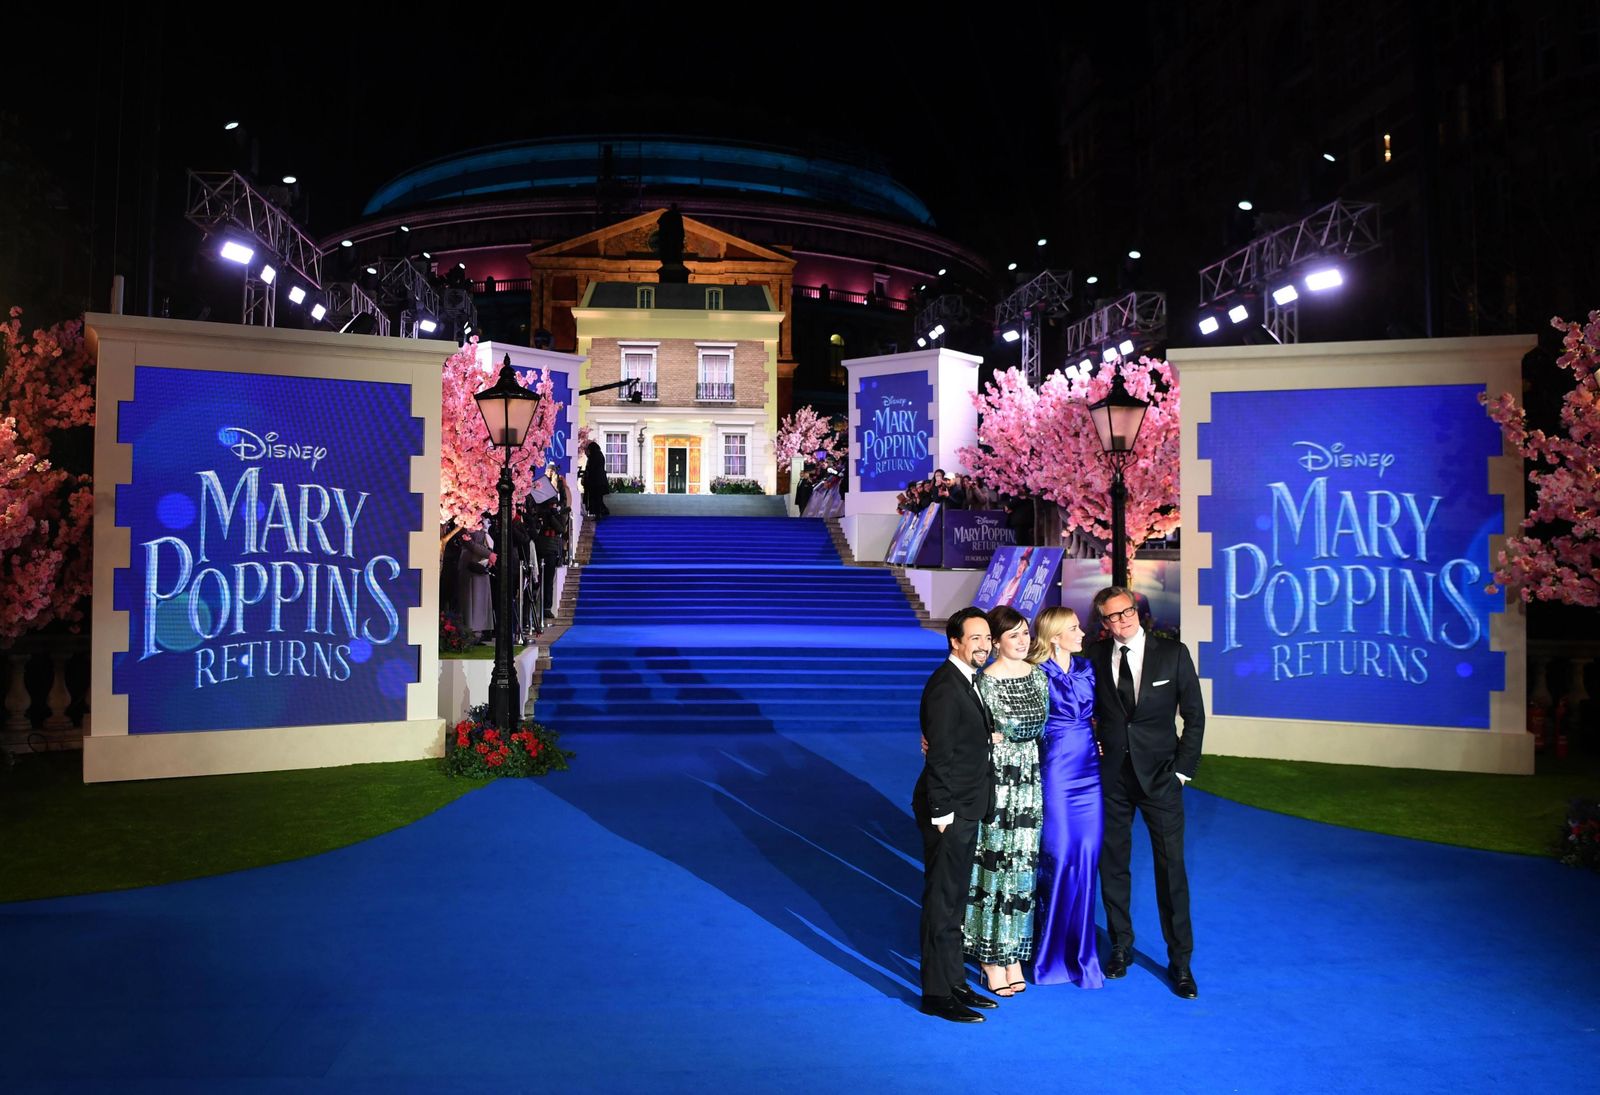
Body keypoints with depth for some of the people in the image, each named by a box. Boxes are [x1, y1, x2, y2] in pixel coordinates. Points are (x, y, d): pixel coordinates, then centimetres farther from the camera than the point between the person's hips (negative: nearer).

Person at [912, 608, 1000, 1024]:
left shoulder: (966, 681, 12)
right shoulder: (945, 685, -19)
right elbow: (939, 755, -20)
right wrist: (942, 812, -19)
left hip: (965, 810, 10)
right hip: (948, 811, -10)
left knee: (955, 900, 18)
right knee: (942, 902, 0)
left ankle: (954, 982, 29)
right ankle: (937, 994, 10)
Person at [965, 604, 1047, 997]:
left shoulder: (1038, 675, 5)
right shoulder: (985, 682, -12)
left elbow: (1037, 728, 9)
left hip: (1030, 781, 5)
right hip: (995, 782, -5)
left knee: (1021, 865, 11)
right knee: (994, 864, 3)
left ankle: (1013, 953, 23)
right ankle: (991, 958, 15)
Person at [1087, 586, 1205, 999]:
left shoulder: (1173, 653, -3)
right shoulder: (1095, 656, 0)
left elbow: (1194, 716, 1)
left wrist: (1183, 769, -4)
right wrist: (1097, 742, -4)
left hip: (1159, 774, -1)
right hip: (1111, 775, 2)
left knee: (1171, 867, 1)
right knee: (1113, 864, 10)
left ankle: (1180, 961, 14)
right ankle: (1121, 946, 27)